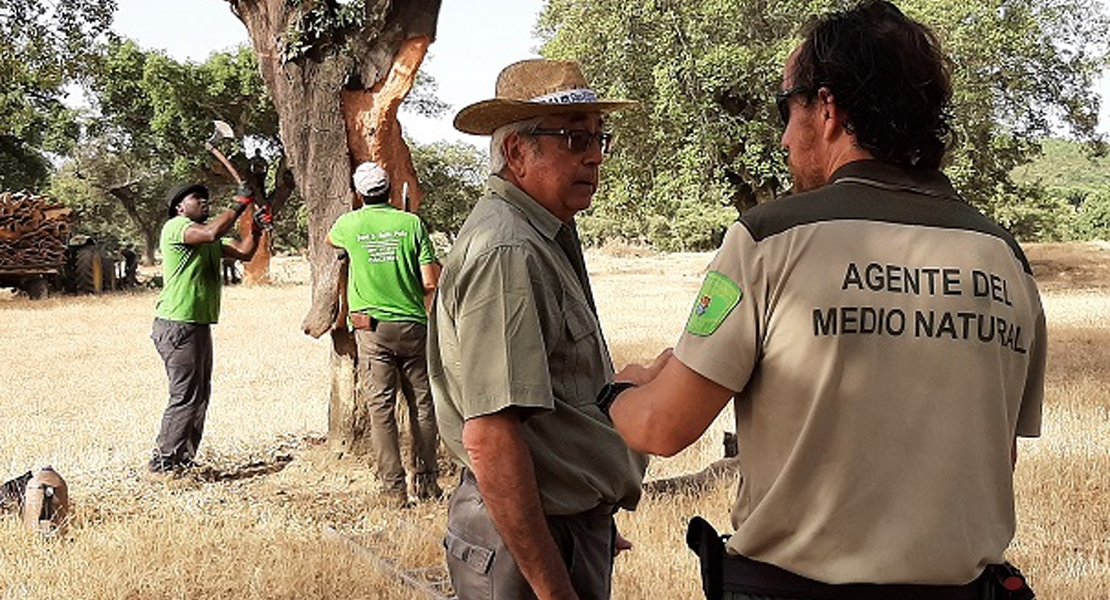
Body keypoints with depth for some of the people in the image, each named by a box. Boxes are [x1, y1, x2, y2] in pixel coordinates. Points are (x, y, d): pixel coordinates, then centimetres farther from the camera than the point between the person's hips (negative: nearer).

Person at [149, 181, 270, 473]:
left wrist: (255, 229, 0)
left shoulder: (206, 237, 19)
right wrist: (240, 203, -21)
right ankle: (164, 463, -3)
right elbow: (211, 232, -29)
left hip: (199, 326, 10)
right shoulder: (176, 227, -10)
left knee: (200, 395, 13)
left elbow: (243, 252, 17)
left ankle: (183, 461, 22)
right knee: (185, 396, -10)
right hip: (178, 326, -10)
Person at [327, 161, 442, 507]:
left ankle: (394, 488, -2)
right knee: (422, 404, 10)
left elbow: (329, 240, 28)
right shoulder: (412, 223, 0)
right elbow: (431, 283, -3)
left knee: (380, 407, 1)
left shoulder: (349, 225, 2)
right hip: (413, 325, 1)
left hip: (372, 329, 0)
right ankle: (426, 482, 15)